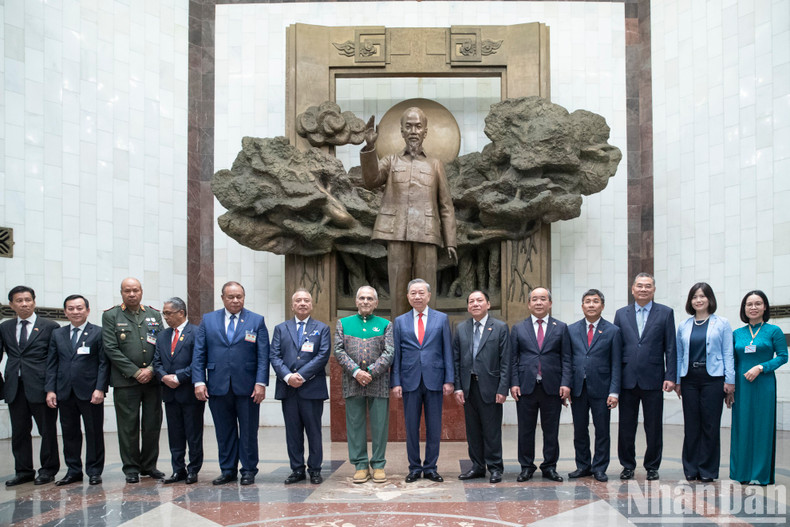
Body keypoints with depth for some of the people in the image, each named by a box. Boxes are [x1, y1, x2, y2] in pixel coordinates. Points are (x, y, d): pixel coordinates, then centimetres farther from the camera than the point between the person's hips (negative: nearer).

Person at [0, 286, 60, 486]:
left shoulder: (50, 326, 0)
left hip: (40, 386, -4)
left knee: (47, 430, 4)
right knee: (19, 431, 11)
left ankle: (48, 469, 17)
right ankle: (23, 471, 22)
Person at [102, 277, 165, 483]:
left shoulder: (154, 315, 11)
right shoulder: (111, 316, 2)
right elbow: (111, 349, -6)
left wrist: (151, 370, -8)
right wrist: (135, 372, -11)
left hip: (152, 380, 3)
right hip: (125, 381, -3)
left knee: (153, 425, 6)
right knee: (128, 426, 2)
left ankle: (149, 466, 20)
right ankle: (131, 468, 14)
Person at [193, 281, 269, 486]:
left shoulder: (257, 321, 4)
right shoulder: (208, 320, 9)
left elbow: (263, 356, -1)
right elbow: (199, 354, 6)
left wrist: (261, 383, -9)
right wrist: (199, 381, -4)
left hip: (247, 388, -1)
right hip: (218, 388, 2)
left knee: (248, 432, 5)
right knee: (224, 431, 9)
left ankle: (248, 471, 17)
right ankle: (228, 470, 20)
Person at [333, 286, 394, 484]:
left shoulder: (385, 325, 9)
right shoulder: (343, 323, 12)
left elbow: (389, 352, -1)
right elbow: (339, 351, 2)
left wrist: (371, 373, -13)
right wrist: (356, 371, -11)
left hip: (379, 383, -1)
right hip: (352, 383, 1)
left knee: (380, 425, 1)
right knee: (355, 424, 4)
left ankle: (378, 465, 11)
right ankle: (360, 465, 12)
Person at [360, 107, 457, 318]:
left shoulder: (435, 165, 17)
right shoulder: (390, 162, 18)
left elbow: (446, 206, 12)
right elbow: (371, 180, -4)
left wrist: (450, 242, 2)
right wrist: (369, 147, -19)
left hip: (426, 235, 0)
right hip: (397, 234, 0)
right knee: (398, 290, -2)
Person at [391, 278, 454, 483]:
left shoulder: (442, 319, 6)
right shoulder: (400, 322, 8)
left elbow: (447, 351, 4)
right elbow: (396, 354, 6)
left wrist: (449, 380, -3)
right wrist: (395, 382, -1)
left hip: (434, 380, 0)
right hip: (410, 381, 1)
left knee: (434, 427, 5)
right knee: (411, 427, 6)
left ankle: (430, 467, 17)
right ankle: (414, 468, 17)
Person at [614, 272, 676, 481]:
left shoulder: (665, 313, 4)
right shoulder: (621, 314, 9)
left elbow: (670, 348, 1)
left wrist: (670, 377, -6)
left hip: (653, 380, -1)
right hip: (627, 379, 2)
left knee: (654, 427, 6)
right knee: (626, 426, 6)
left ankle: (652, 466, 20)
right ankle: (628, 465, 19)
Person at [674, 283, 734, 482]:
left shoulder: (722, 324, 4)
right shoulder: (683, 326, 11)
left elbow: (728, 354, 1)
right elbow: (679, 354, 12)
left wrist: (729, 380, -5)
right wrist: (676, 380, 7)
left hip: (712, 378, -2)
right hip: (690, 379, 3)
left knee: (710, 425, -1)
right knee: (691, 425, 4)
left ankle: (707, 470, 9)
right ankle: (691, 469, 13)